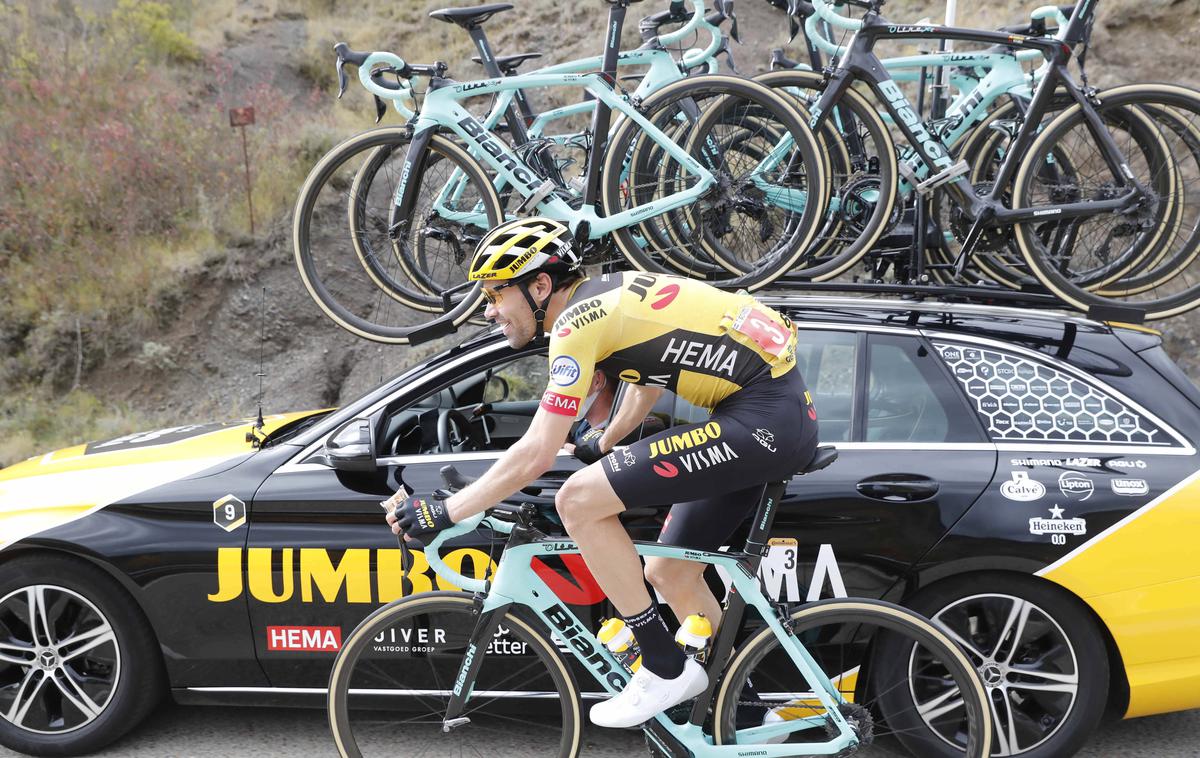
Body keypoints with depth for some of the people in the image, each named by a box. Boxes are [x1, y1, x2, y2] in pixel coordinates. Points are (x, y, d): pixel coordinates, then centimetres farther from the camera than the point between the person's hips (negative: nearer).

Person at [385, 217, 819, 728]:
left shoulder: (577, 322, -12)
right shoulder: (606, 292, 15)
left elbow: (535, 456, -14)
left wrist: (441, 514, -6)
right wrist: (602, 445, 48)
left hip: (762, 419, -10)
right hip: (791, 416, 10)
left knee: (578, 501, -12)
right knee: (669, 574, 18)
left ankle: (666, 670, -1)